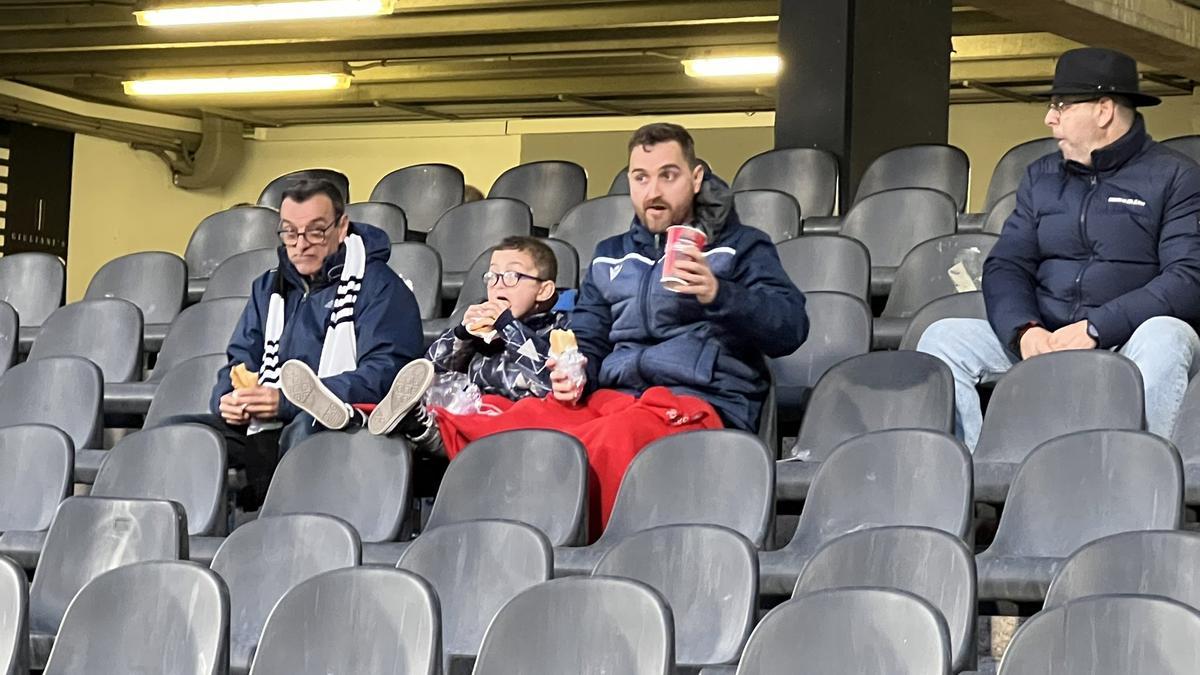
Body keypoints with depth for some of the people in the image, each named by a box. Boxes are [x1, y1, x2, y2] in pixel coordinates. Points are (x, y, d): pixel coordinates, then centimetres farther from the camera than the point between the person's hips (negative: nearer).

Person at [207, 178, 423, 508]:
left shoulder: (379, 287, 4)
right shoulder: (268, 288, 26)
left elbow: (383, 374, -10)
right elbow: (240, 361, 25)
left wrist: (288, 401, -19)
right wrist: (228, 399, -2)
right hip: (264, 433, 5)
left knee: (306, 428, -42)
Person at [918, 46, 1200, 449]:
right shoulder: (1041, 177, 19)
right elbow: (1005, 265, 11)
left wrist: (1095, 329, -20)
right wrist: (1024, 330, -12)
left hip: (1125, 344, -5)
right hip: (1043, 339, 5)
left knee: (1165, 338, -37)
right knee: (943, 337, -14)